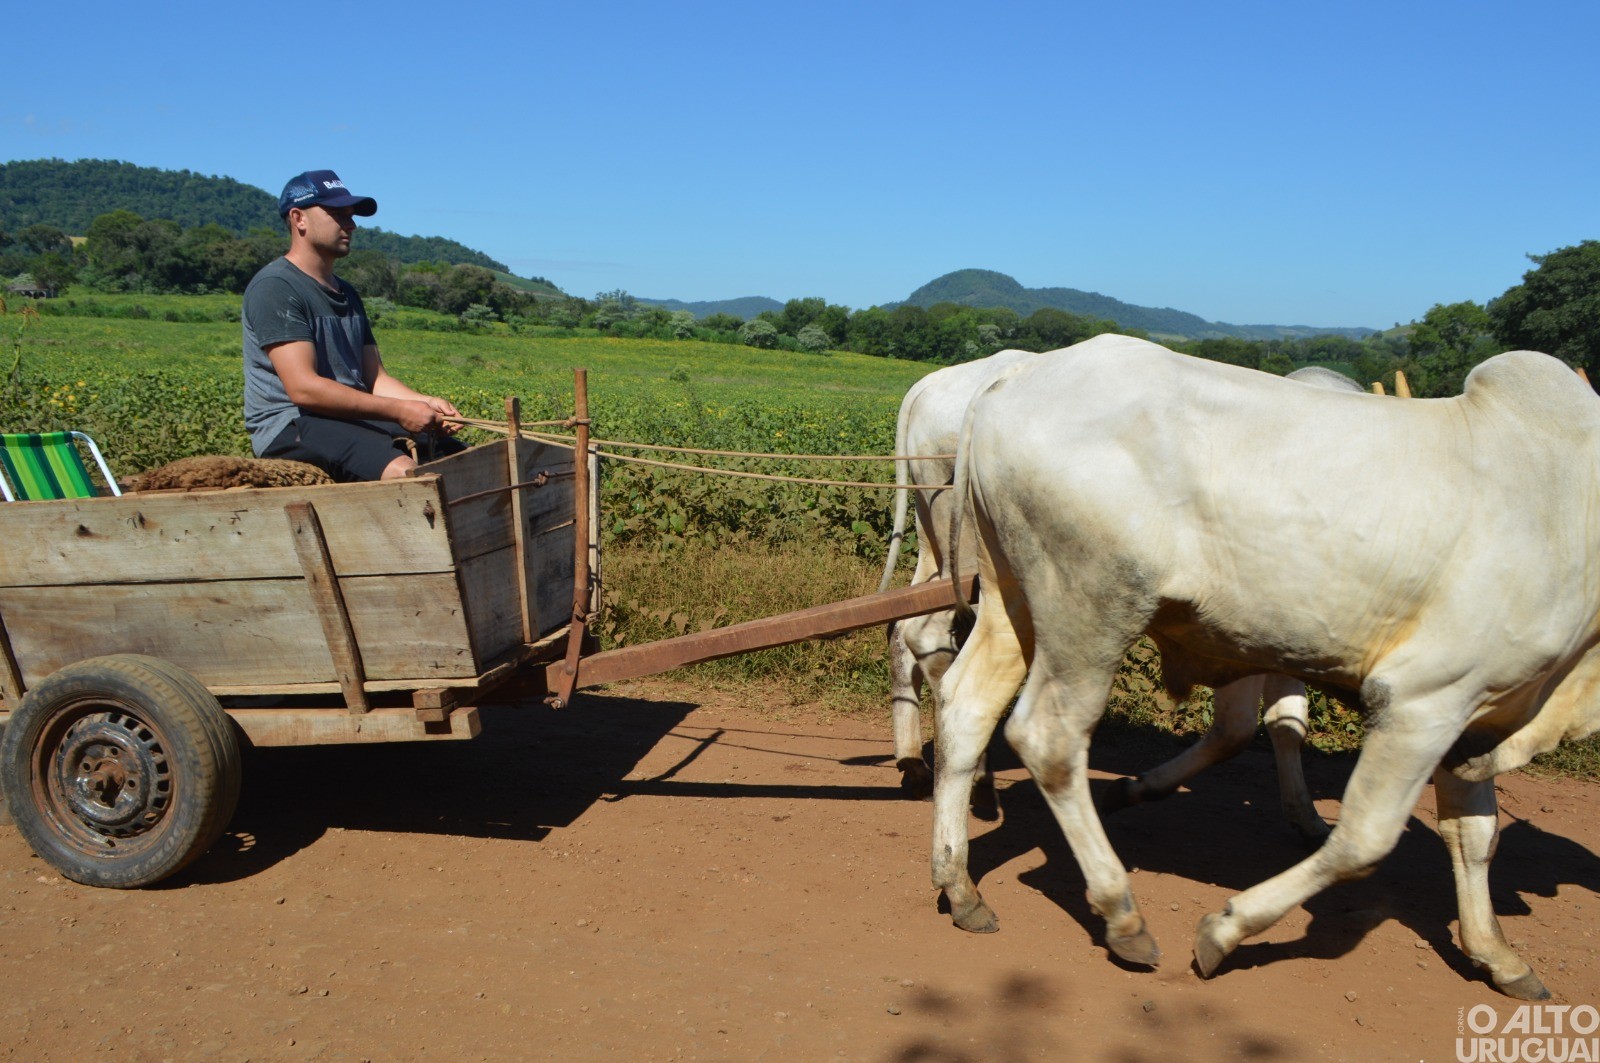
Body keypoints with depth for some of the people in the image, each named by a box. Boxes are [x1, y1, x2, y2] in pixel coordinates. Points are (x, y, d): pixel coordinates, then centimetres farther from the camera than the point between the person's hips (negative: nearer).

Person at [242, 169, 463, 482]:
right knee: (401, 469, -34)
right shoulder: (275, 287, -8)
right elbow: (303, 388, -20)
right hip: (289, 427, -8)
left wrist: (424, 402, -7)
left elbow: (375, 378, 15)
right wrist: (398, 411, -21)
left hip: (352, 419, 8)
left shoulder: (347, 294, 20)